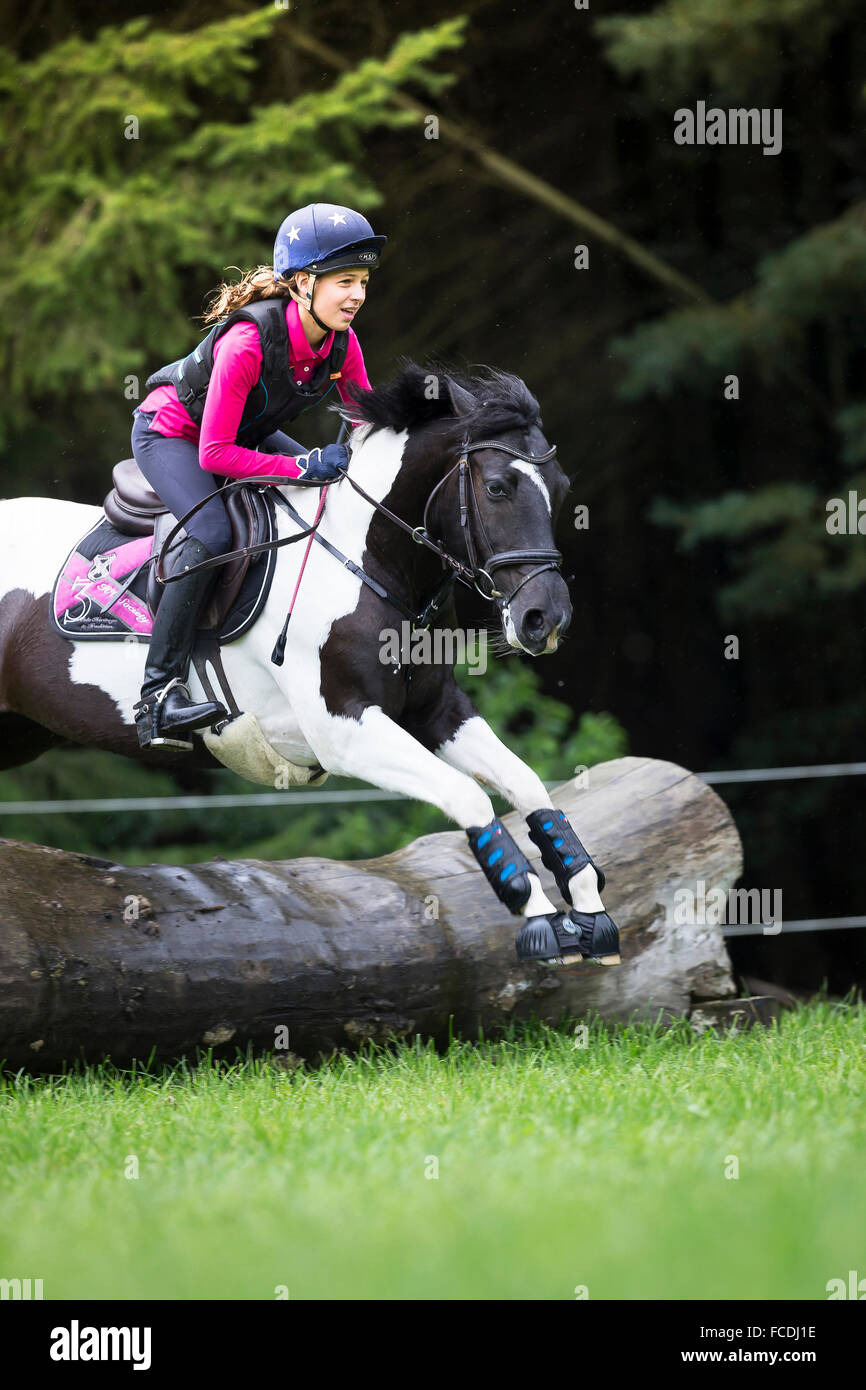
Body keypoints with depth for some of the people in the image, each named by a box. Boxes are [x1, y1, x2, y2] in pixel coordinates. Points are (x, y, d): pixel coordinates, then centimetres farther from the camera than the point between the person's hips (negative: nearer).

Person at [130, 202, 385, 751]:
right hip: (171, 432, -8)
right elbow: (215, 454, -35)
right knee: (214, 534, -31)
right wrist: (305, 468, -37)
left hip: (249, 434, 8)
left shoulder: (341, 342, -17)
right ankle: (159, 694, -32)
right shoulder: (249, 341, -37)